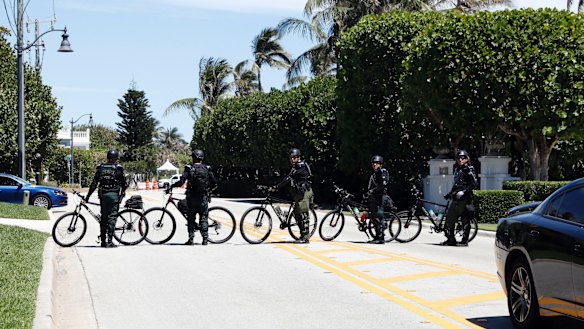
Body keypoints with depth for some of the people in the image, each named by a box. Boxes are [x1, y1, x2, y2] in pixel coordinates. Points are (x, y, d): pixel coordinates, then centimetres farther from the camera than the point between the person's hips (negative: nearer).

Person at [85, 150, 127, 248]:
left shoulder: (100, 168, 7)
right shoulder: (118, 169, -2)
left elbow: (94, 184, 6)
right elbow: (123, 183, 4)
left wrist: (87, 196, 11)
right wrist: (123, 192, 24)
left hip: (103, 195, 4)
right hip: (114, 195, -4)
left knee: (103, 217, 11)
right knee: (112, 217, -3)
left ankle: (103, 241, 13)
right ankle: (109, 241, -9)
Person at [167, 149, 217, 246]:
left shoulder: (189, 169, -4)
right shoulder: (207, 169, 3)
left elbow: (181, 182, -14)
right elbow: (214, 183, 2)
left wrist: (170, 187, 0)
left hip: (191, 197, -1)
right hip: (203, 198, 1)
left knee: (191, 218, 7)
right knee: (204, 218, 7)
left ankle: (191, 239, 4)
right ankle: (205, 238, 1)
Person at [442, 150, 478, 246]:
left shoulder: (469, 170, -3)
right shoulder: (457, 169, 21)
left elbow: (474, 184, -14)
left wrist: (464, 192, -22)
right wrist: (450, 194, 29)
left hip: (465, 199, -8)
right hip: (455, 199, 8)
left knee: (465, 220, -5)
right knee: (449, 219, 4)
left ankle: (465, 240, 1)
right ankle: (451, 239, 9)